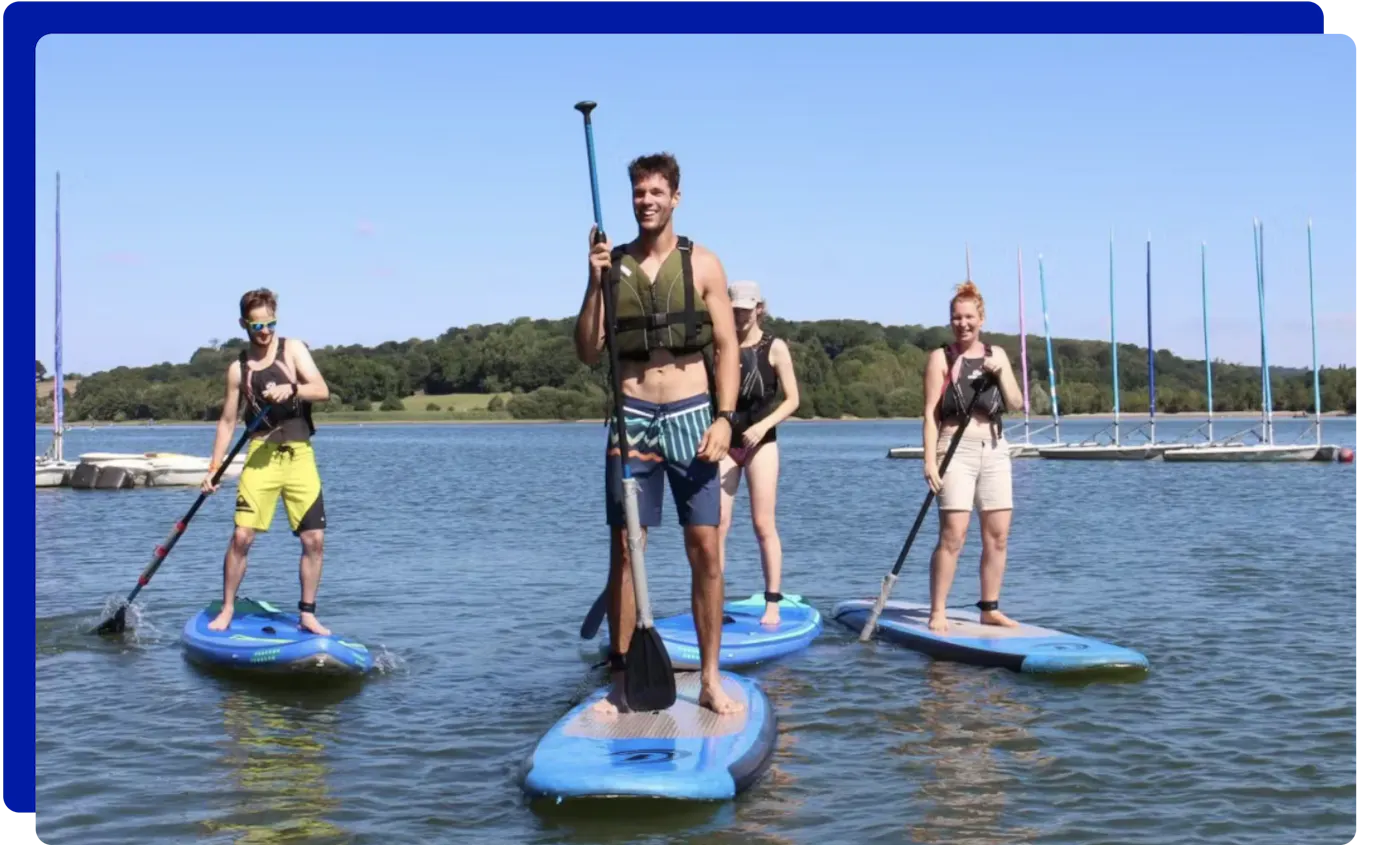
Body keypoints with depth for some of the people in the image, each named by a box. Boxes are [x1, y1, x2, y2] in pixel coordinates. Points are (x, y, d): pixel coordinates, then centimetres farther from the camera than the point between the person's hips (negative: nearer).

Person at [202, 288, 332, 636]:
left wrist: (291, 389, -27)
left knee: (314, 539, -2)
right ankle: (227, 610, 8)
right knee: (242, 536, -9)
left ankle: (307, 613, 10)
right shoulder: (238, 368, 6)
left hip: (300, 455, 0)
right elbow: (227, 421, 10)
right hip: (262, 455, 0)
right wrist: (213, 469, 4)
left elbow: (322, 390, -8)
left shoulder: (293, 350, 3)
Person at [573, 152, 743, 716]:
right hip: (632, 418, 1)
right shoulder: (614, 264, 7)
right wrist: (595, 284, -9)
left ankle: (711, 680, 8)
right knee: (625, 551, 2)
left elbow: (727, 347, 1)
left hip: (691, 417, -1)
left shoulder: (702, 264, 3)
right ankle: (621, 680, 10)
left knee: (706, 551, -1)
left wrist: (724, 418, -10)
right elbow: (588, 353, 3)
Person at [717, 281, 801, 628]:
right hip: (725, 442, 3)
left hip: (760, 443, -3)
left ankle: (772, 603, 1)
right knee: (717, 524, -2)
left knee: (764, 525, -3)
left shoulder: (774, 347, -3)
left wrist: (763, 426, -16)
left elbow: (792, 399, -4)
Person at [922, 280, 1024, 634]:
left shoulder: (997, 355, 13)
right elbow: (930, 413, -5)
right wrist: (929, 460, -13)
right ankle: (937, 612, -7)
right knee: (952, 535, -11)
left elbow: (1015, 403, 6)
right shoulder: (941, 358, 0)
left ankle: (989, 608, 15)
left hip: (994, 449, 5)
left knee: (998, 535, 5)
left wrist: (1000, 374, -10)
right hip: (956, 450, -5)